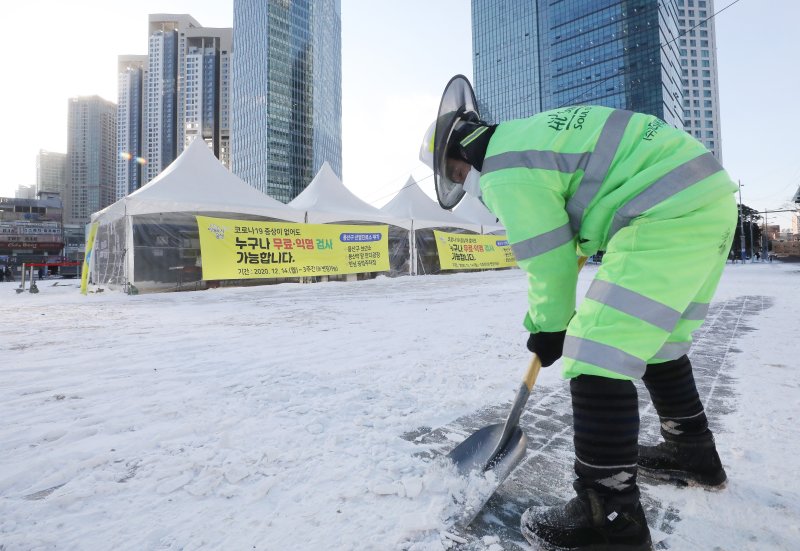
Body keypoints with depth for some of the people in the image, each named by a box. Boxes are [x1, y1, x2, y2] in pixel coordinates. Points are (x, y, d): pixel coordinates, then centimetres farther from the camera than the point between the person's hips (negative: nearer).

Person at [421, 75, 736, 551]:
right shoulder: (529, 134, 18)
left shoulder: (504, 171, -12)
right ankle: (693, 453, 38)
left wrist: (549, 328, 5)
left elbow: (548, 261, -11)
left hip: (670, 216, -11)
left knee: (598, 356, -12)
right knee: (658, 342, 20)